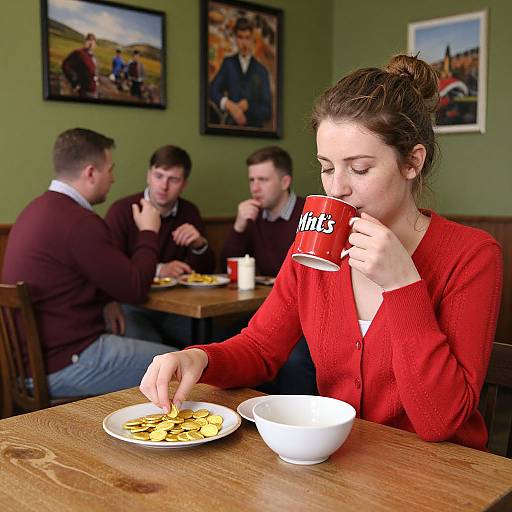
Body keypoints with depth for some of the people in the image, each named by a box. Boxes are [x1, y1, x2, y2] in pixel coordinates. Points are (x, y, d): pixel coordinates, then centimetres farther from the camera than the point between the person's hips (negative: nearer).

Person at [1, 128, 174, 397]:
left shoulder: (37, 209, 10)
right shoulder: (79, 222, -22)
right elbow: (135, 289, -12)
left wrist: (102, 304, 8)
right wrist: (149, 231, 1)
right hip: (64, 365, -10)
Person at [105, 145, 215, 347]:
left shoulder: (190, 212, 7)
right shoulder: (121, 210, -8)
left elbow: (205, 270, 8)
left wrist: (200, 245, -12)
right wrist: (158, 270, -19)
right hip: (131, 305, -4)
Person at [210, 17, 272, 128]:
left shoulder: (261, 71, 5)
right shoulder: (228, 63, 10)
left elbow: (267, 112, 4)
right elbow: (213, 90, -2)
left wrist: (247, 105, -12)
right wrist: (229, 104, -20)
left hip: (254, 128, 0)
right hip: (231, 126, 1)